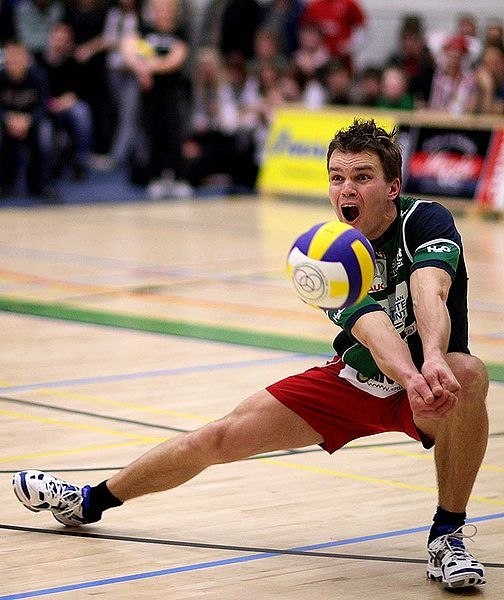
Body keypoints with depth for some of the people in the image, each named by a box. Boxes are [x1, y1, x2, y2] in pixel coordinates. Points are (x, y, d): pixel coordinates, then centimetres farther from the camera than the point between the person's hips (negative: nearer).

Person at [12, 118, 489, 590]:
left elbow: (431, 293, -44)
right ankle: (90, 501, 25)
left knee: (467, 375, -38)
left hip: (427, 380, -2)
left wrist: (434, 360, -66)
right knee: (218, 437, 0)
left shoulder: (424, 220, -23)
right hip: (356, 380, 2)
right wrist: (409, 377, -61)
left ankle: (448, 534, -21)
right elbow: (373, 330, -38)